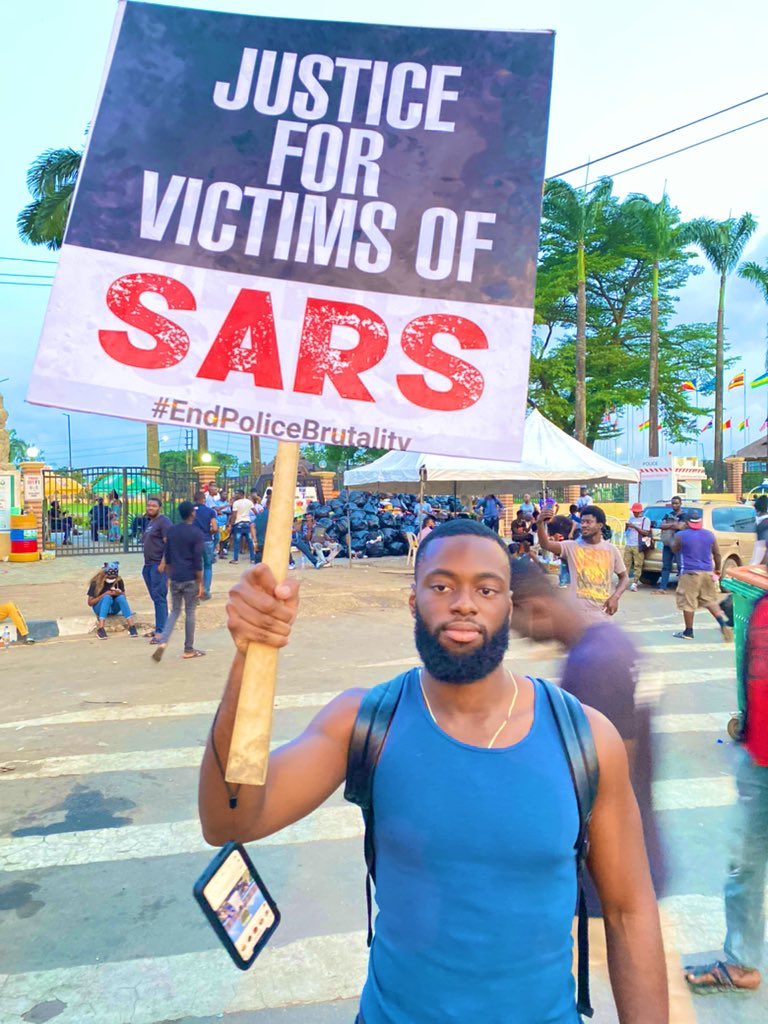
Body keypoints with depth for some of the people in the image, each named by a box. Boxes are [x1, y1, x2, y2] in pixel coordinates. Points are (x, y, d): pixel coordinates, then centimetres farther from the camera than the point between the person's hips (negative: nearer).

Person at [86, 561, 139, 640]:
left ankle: (132, 626, -33)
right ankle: (100, 629, -44)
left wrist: (119, 593, -26)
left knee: (121, 597, -29)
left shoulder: (119, 580, -9)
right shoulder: (96, 582, -15)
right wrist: (104, 594, -27)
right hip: (100, 608, -2)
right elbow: (90, 603, -15)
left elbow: (124, 597, -3)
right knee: (107, 597, -33)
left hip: (114, 609, 2)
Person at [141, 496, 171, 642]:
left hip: (159, 565, -9)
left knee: (159, 598, -10)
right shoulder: (150, 522, 20)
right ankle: (160, 627, 19)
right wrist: (146, 564, 18)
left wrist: (162, 564, -22)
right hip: (149, 564, 9)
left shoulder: (163, 521, -9)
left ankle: (160, 631, -9)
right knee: (156, 598, 12)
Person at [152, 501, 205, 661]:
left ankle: (162, 641, -5)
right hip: (190, 579, -5)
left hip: (175, 578, 5)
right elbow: (197, 561, -13)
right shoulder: (197, 533, -11)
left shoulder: (171, 531, 6)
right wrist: (201, 583, -8)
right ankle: (188, 650, 14)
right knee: (190, 613, 6)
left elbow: (167, 556, 12)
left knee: (175, 611, 15)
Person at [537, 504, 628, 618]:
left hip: (602, 614, 2)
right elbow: (545, 545, -21)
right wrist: (540, 524, -40)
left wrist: (615, 597, -7)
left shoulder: (611, 549, 2)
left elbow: (624, 577, 12)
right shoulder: (572, 547, -4)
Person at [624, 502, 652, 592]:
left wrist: (635, 527, -15)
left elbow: (646, 533, -8)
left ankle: (634, 583, -8)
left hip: (638, 546, -5)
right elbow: (626, 531, 19)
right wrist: (627, 526, -3)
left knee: (638, 565, -6)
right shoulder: (631, 518, 16)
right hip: (628, 545, 5)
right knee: (626, 563, 3)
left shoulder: (646, 520, 0)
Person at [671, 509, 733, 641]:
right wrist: (717, 569, 23)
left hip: (690, 573, -5)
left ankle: (688, 632, 10)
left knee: (687, 603, 4)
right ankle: (723, 622, -2)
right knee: (710, 601, 16)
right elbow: (717, 554, 10)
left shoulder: (681, 535, -8)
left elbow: (674, 550, 10)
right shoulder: (710, 535, 4)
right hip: (708, 572, 5)